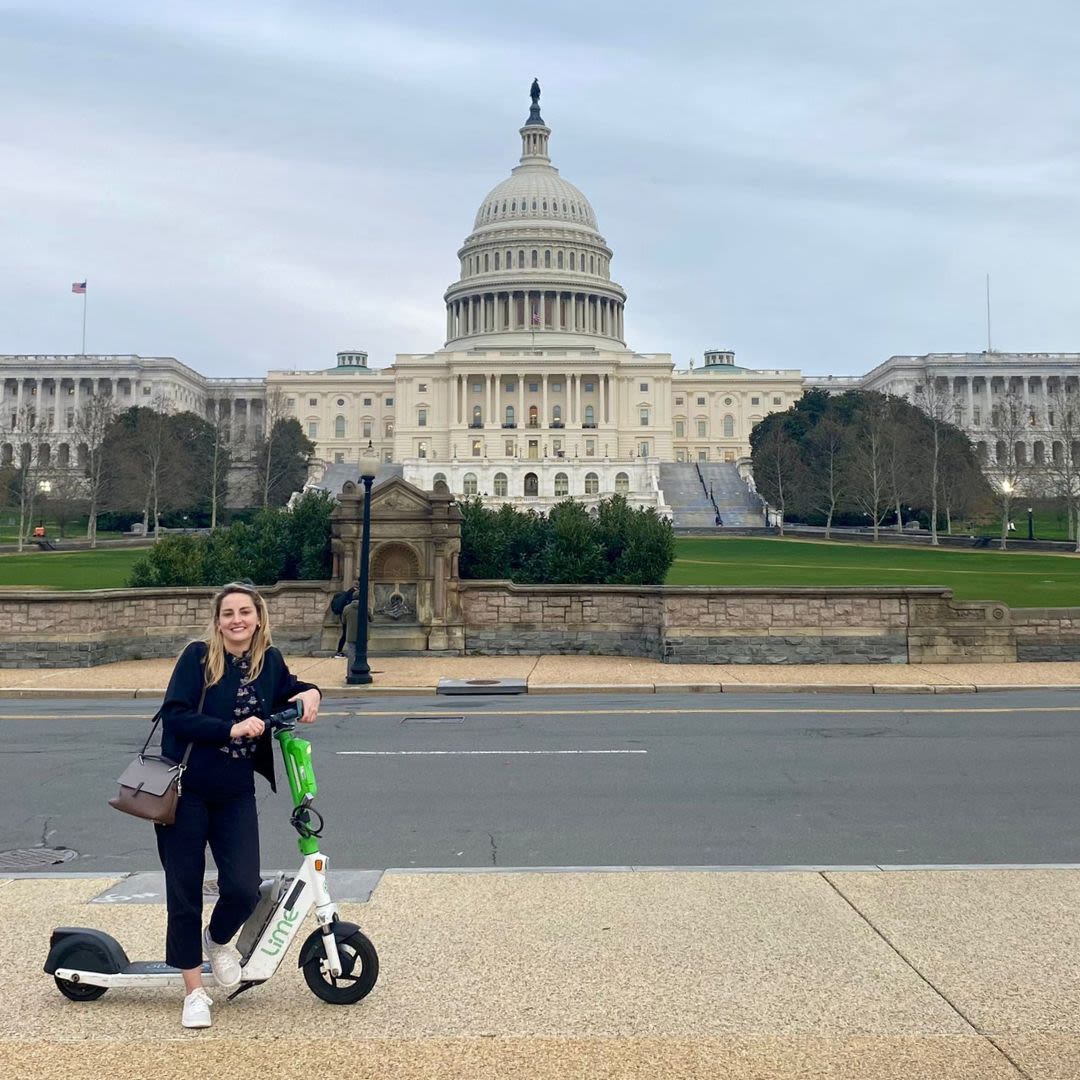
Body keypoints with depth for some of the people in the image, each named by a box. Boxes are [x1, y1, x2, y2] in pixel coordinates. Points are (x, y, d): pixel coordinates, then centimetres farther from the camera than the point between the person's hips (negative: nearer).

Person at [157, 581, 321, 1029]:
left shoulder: (269, 662, 2)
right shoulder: (198, 656, -9)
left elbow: (290, 690, 23)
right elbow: (175, 715, -17)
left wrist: (309, 693, 1)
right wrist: (232, 728, -25)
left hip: (236, 795, 3)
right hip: (186, 793, -3)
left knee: (243, 888, -8)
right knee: (184, 892, 5)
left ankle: (218, 940, 27)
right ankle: (194, 992, 22)